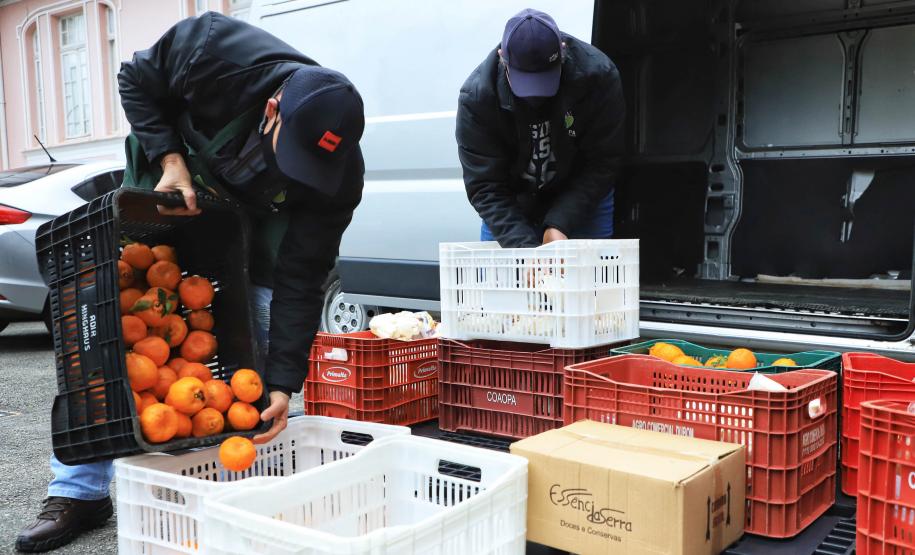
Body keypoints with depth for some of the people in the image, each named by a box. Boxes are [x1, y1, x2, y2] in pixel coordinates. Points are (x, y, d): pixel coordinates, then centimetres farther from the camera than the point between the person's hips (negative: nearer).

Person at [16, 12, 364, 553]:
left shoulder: (338, 177, -33)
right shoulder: (212, 48, -37)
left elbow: (300, 280, -28)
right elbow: (137, 81, -15)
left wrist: (283, 382, -32)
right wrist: (171, 159, -29)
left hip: (254, 222, 0)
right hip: (168, 195, 1)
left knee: (263, 330, -12)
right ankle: (80, 491, 10)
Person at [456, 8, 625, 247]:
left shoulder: (598, 75, -23)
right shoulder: (476, 95, -23)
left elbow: (602, 164, -18)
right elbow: (484, 186, -23)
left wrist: (559, 223, -28)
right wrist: (524, 246, -33)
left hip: (583, 203, 0)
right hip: (509, 209, 0)